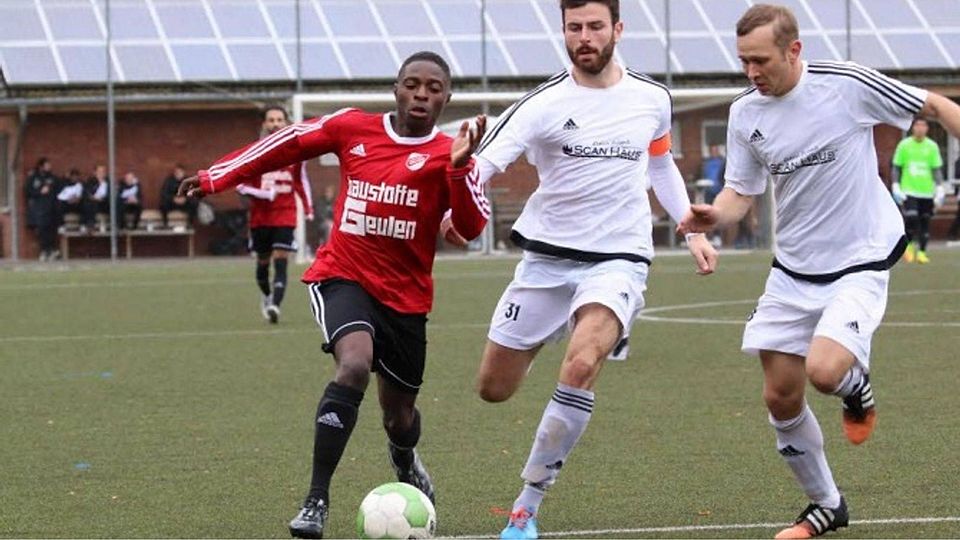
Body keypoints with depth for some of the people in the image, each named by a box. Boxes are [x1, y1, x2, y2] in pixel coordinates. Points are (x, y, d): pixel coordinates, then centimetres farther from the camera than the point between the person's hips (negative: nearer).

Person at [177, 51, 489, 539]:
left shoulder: (446, 154, -5)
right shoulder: (353, 128, -1)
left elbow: (472, 227, -18)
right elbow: (290, 143, 13)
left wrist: (459, 168, -34)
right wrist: (217, 178, 16)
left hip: (405, 295, 1)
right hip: (342, 275, -1)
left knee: (399, 416, 12)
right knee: (354, 366, -30)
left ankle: (405, 461, 52)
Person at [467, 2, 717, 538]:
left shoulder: (653, 99, 3)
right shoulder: (544, 104, -8)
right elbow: (486, 161, -21)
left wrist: (694, 231, 16)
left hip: (618, 258, -1)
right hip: (547, 257, 1)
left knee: (581, 365, -28)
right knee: (493, 388, 6)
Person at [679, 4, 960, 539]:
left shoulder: (847, 84, -16)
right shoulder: (745, 114, -1)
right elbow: (742, 191, 6)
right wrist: (714, 215, -16)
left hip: (861, 260, -5)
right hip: (793, 269, 5)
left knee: (825, 370, -26)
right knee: (781, 396, 4)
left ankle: (857, 385, 13)